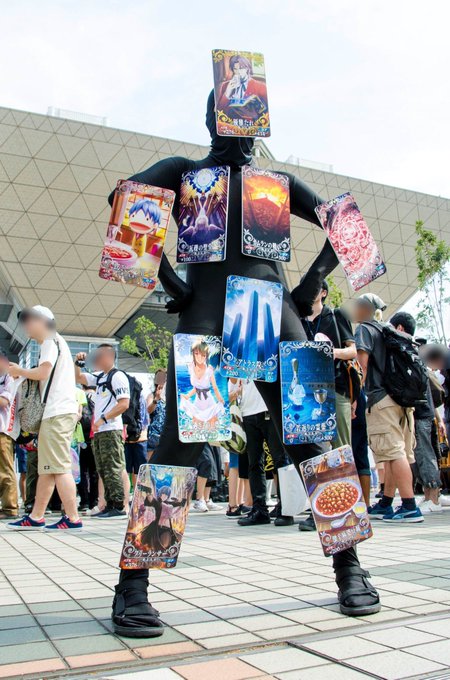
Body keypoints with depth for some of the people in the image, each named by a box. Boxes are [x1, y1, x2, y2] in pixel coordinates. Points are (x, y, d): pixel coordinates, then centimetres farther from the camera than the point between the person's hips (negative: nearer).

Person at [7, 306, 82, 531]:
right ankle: (35, 518, 18)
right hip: (57, 412, 10)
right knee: (46, 469, 12)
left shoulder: (51, 341, -3)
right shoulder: (57, 342, 26)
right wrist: (22, 374, 14)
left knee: (59, 468, -11)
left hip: (58, 412, -10)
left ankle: (72, 518, -11)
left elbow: (43, 372, -16)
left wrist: (19, 371, 0)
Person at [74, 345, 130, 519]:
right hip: (98, 432, 9)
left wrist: (103, 418, -19)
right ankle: (110, 505, 16)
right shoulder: (99, 377, 19)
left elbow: (124, 403, -17)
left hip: (111, 431, -9)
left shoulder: (118, 376, -8)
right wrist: (78, 362, 13)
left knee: (113, 470, -10)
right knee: (103, 471, 10)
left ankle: (119, 507, -7)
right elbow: (78, 378, 31)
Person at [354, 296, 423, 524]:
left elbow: (362, 363, -11)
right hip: (402, 398, 8)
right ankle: (385, 505, 16)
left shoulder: (365, 329, 0)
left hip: (382, 398, -8)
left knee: (394, 452, -10)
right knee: (396, 453, 8)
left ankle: (410, 507, -13)